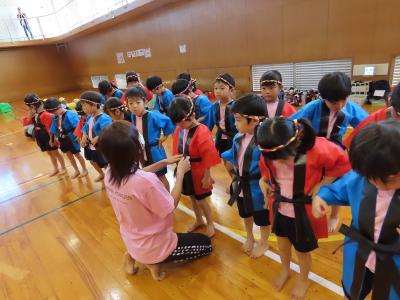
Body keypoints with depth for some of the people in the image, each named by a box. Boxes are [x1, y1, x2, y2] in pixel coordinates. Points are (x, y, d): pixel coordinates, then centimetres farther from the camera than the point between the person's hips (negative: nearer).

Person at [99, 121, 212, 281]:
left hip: (131, 242, 7)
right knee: (206, 244, 14)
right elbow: (171, 206, -21)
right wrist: (181, 173, -13)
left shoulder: (109, 173, -15)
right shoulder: (146, 181, -39)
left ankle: (133, 256, 17)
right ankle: (154, 261, 4)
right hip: (154, 247, -7)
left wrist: (164, 162, 4)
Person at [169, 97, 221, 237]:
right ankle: (199, 220, 46)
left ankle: (210, 223, 36)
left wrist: (206, 177, -13)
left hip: (198, 172, -6)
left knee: (201, 200, 11)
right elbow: (177, 151, 6)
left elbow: (208, 158, -18)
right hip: (185, 171, 6)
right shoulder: (178, 130, -5)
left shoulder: (202, 132, -23)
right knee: (192, 197, 22)